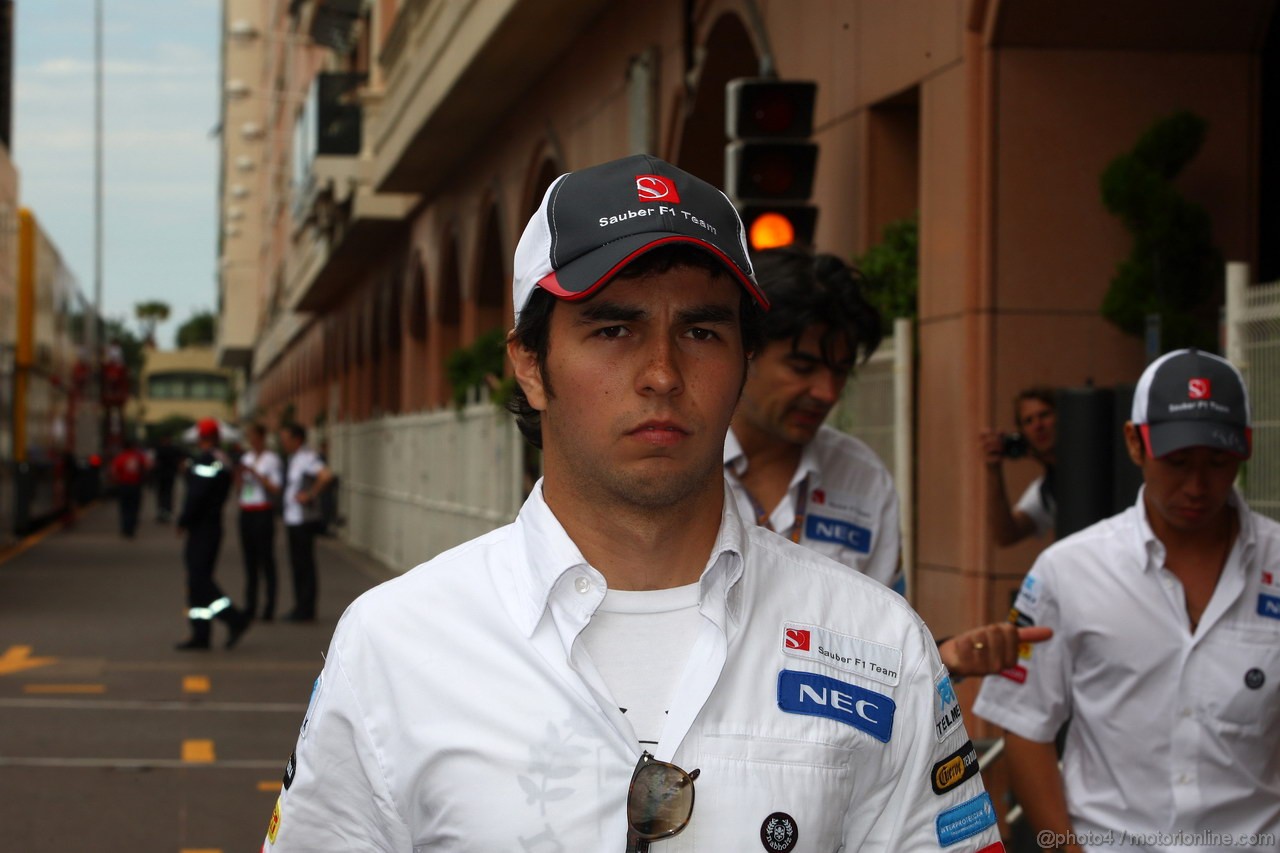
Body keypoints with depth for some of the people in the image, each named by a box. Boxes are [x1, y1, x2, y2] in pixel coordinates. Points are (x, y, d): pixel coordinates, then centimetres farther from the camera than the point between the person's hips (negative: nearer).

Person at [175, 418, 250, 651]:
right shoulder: (222, 461, 15)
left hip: (201, 528, -10)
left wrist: (183, 522, -12)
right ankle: (200, 636, 10)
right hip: (213, 525, 10)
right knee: (199, 581, 10)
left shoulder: (205, 461, -15)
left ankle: (235, 620, -11)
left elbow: (196, 496, -21)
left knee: (199, 581, -9)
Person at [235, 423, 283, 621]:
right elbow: (238, 491, 17)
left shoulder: (271, 459, -2)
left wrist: (254, 473, -13)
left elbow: (275, 489, -10)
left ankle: (269, 608, -8)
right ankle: (250, 607, 8)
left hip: (263, 512, -6)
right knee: (250, 560, 6)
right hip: (246, 513, 6)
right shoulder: (245, 458, 16)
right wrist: (238, 475, -1)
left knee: (266, 559, -7)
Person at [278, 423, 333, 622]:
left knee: (305, 566, -5)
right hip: (293, 520, 10)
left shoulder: (307, 458, -16)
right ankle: (301, 608, 20)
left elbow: (326, 475, -32)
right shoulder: (293, 458, 15)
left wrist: (310, 495, -24)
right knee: (297, 566, 14)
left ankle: (306, 611, -2)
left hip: (303, 521, -10)